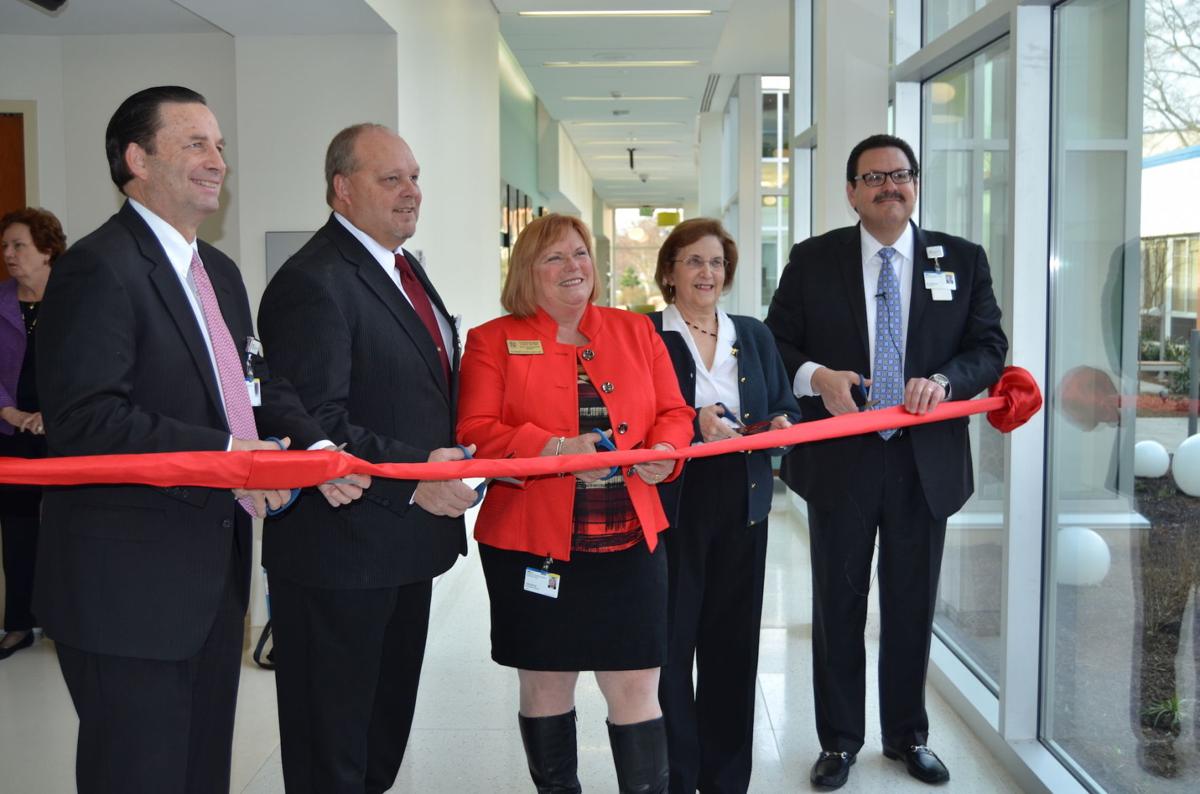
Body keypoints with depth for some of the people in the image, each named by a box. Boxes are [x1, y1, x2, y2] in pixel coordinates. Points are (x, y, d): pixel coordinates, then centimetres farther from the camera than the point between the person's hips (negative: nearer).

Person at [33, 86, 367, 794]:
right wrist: (224, 455, -28)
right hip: (130, 585, -9)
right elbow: (86, 420, -25)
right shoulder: (99, 268, -15)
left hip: (214, 573, 9)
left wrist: (312, 447, -4)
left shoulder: (221, 272, 15)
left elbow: (257, 382, 15)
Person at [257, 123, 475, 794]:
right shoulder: (313, 283, -18)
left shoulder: (406, 268, 13)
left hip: (411, 536, 9)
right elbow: (314, 423, -25)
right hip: (342, 552, -9)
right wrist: (410, 473, -31)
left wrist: (446, 464, 8)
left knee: (389, 715, 22)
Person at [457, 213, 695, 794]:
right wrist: (555, 448, -22)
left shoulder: (635, 332, 11)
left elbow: (673, 414, 12)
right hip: (533, 543, -1)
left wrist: (665, 452, -11)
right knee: (545, 687, 12)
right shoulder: (492, 341, 2)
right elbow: (475, 433, -8)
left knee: (637, 690, 2)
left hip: (629, 539, 2)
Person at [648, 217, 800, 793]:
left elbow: (787, 411, 17)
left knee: (734, 644, 9)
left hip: (743, 508, 4)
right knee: (671, 644, 1)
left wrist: (781, 426, -6)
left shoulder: (754, 335, 13)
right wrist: (691, 425, -22)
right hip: (671, 508, -4)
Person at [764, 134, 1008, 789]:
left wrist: (944, 380, -17)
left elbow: (990, 347, 2)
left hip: (926, 460, 1)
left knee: (913, 605, 13)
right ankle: (838, 740, 25)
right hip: (839, 459, -1)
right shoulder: (812, 260, 2)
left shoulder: (962, 260, 4)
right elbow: (776, 343, 3)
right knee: (838, 605, 9)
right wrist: (816, 376, -18)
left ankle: (908, 736, 32)